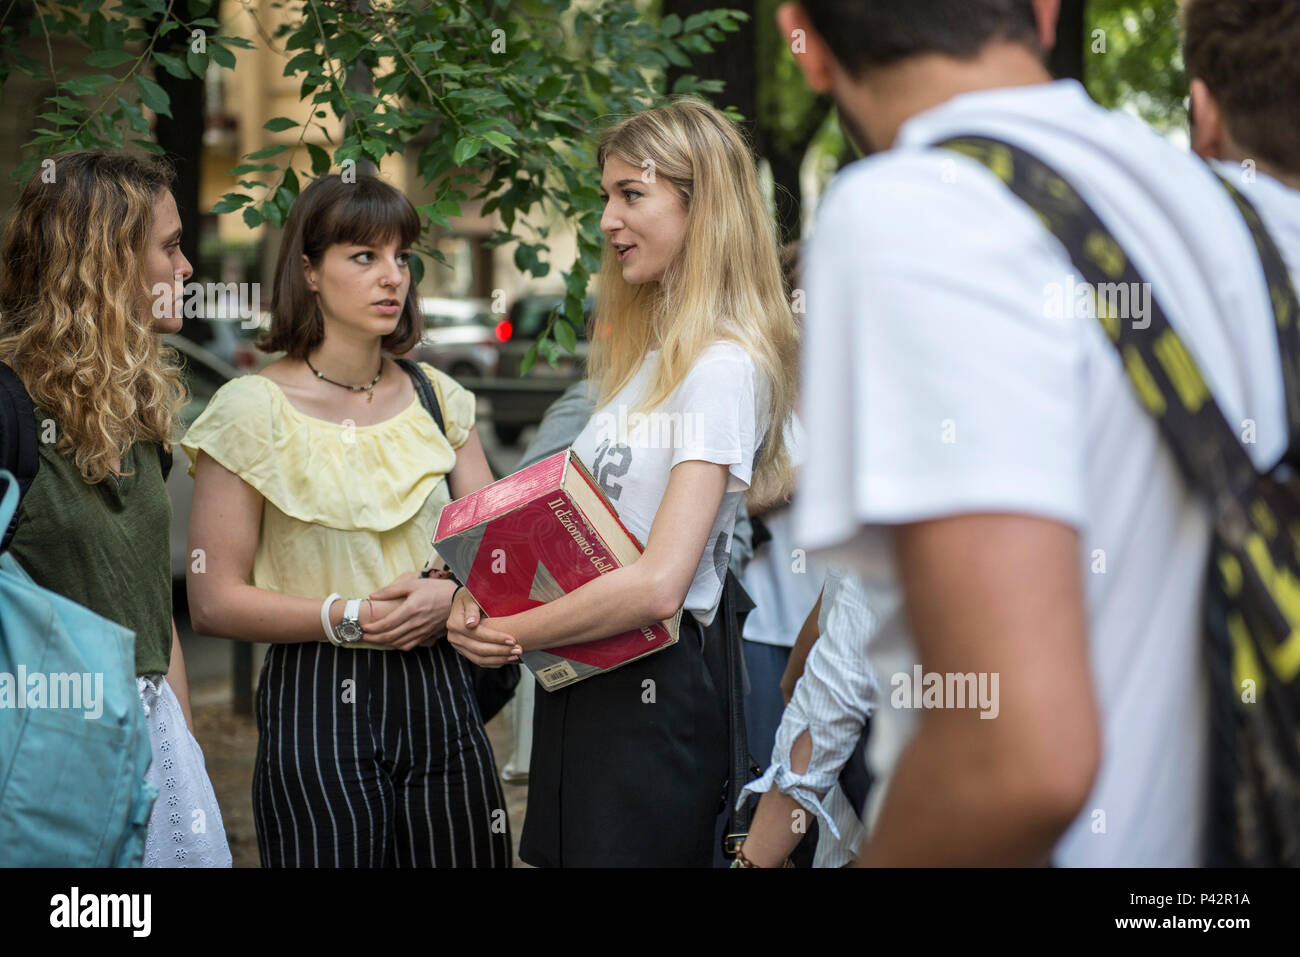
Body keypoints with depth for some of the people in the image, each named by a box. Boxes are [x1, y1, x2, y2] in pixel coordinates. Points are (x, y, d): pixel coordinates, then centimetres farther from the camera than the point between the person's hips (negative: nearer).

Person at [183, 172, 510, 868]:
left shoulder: (438, 399, 9)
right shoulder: (252, 410, -5)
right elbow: (214, 602, -7)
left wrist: (451, 595, -12)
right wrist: (347, 617, -17)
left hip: (438, 698, 4)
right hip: (317, 711, -4)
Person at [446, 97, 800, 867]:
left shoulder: (721, 367, -15)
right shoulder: (644, 354, 15)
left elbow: (658, 585, -24)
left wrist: (514, 633, -12)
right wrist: (479, 596, -4)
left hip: (653, 694, -9)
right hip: (582, 688, 9)